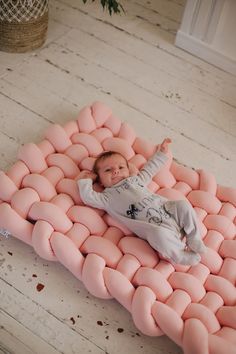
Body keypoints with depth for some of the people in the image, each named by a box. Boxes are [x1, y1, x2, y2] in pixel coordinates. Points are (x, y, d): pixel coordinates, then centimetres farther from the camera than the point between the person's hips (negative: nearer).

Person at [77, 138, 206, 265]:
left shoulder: (136, 179, 28)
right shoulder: (108, 197, 13)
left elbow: (149, 169, 40)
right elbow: (88, 197, 3)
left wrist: (160, 153, 42)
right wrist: (85, 180, 16)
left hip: (166, 209, 6)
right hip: (154, 226, -6)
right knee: (159, 234, -36)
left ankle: (193, 238, -1)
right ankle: (182, 256, -13)